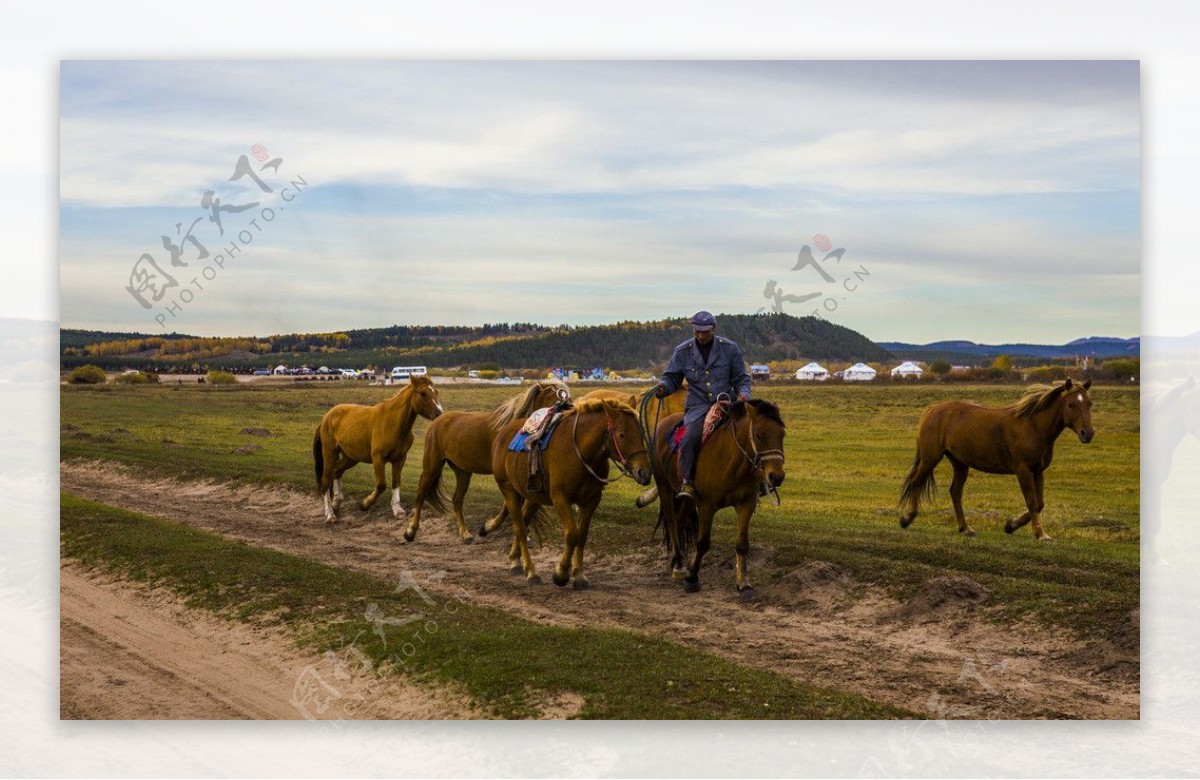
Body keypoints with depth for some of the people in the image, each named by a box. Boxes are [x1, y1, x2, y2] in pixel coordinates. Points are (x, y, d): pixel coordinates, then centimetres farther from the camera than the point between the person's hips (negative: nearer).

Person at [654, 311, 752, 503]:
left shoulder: (730, 349, 5)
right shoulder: (683, 351, 6)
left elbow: (741, 379, 11)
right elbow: (672, 377, 14)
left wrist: (743, 393, -10)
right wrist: (662, 387, -9)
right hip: (698, 406, -1)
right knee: (690, 437, -30)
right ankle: (687, 483, -22)